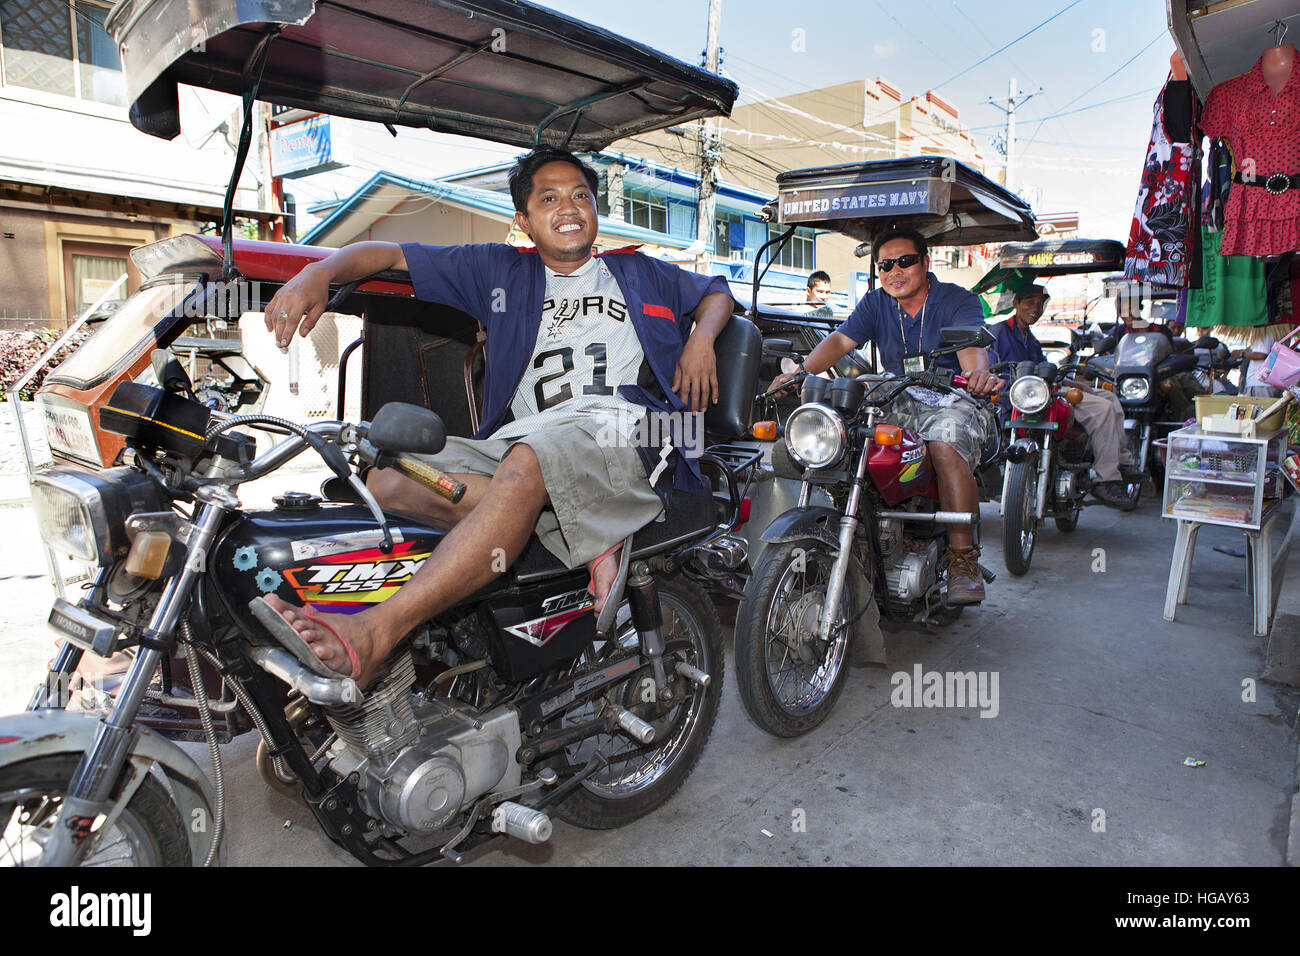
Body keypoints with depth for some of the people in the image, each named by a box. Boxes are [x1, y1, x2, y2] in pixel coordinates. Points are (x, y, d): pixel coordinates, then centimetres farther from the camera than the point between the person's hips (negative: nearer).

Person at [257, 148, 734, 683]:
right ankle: (591, 545, -31)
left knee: (526, 464, -38)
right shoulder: (499, 271, 28)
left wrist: (700, 340, 16)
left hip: (626, 435, -3)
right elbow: (390, 254, 24)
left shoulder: (639, 273, 30)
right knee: (387, 478, -22)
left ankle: (373, 634, -46)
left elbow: (717, 292, 39)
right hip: (520, 436, 4)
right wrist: (319, 273, 4)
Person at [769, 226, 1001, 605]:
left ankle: (962, 557, -26)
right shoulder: (876, 304, 12)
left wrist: (978, 374, -46)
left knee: (946, 442, -37)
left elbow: (971, 346, -21)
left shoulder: (958, 300, -1)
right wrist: (802, 371, -24)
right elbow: (840, 340, -4)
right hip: (899, 401, 4)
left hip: (952, 399, -4)